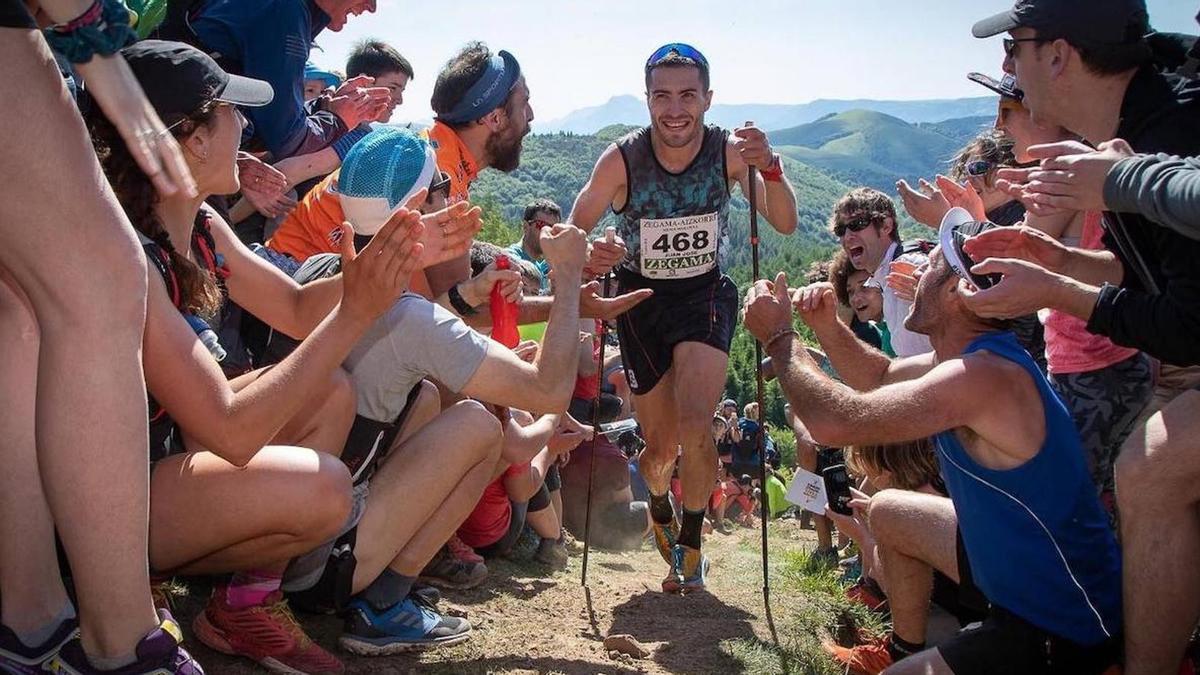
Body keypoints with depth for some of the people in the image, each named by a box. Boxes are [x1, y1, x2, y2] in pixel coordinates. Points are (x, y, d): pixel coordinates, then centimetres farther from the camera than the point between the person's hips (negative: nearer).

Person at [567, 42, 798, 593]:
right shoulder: (622, 160, -19)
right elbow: (574, 233, -9)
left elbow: (786, 224, -22)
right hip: (642, 299, 0)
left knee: (694, 426, -20)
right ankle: (660, 513, 41)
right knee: (661, 447, 5)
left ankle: (691, 543, 5)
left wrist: (769, 169, -39)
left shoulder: (730, 151, -17)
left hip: (706, 296, 0)